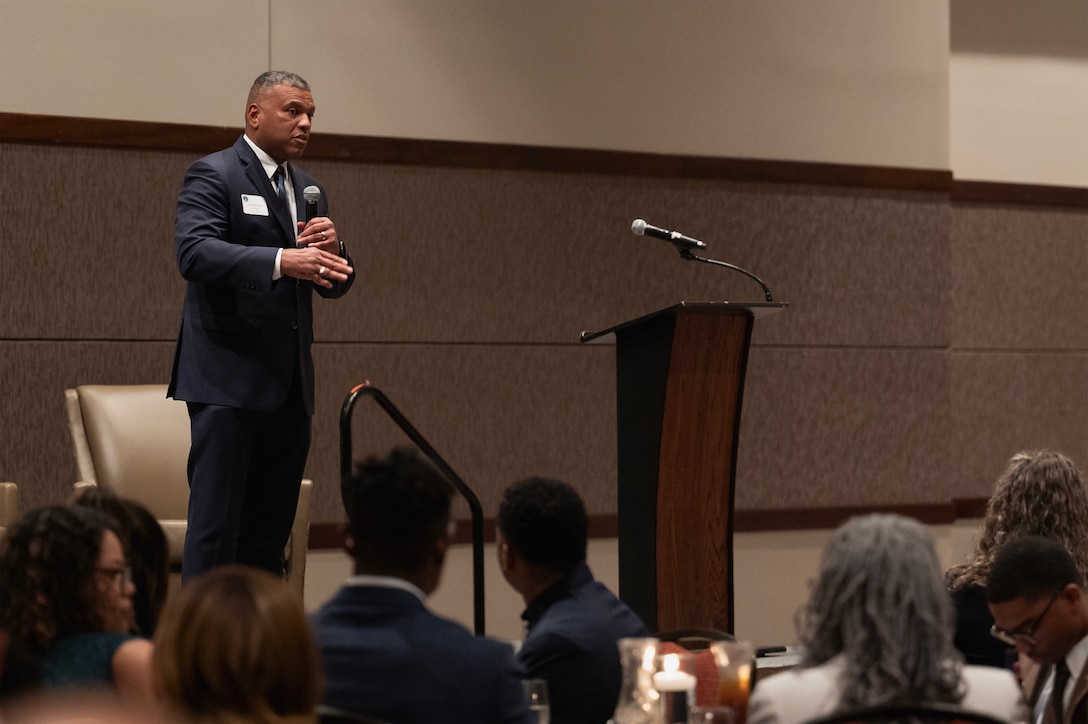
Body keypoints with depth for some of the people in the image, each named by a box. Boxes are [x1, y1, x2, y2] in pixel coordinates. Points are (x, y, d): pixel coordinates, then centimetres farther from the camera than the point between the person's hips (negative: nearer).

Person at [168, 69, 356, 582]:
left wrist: (332, 248, -5)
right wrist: (282, 260, -34)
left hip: (289, 385, 7)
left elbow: (335, 286, 19)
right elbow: (194, 252, -21)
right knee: (216, 523, -10)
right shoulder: (213, 175, -4)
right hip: (230, 378, -7)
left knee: (270, 534, 9)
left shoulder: (308, 190, 20)